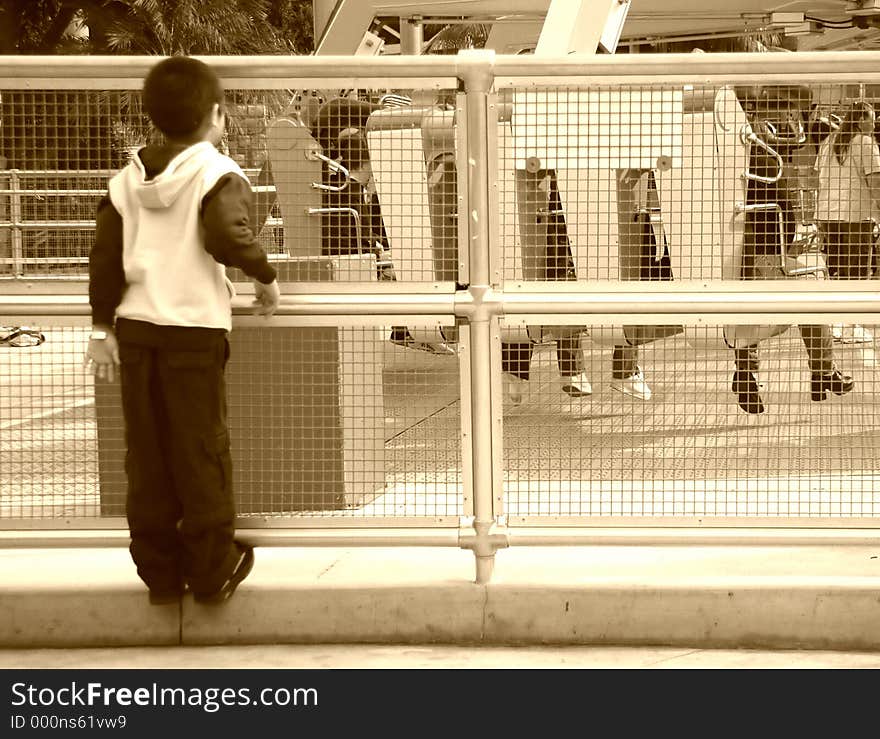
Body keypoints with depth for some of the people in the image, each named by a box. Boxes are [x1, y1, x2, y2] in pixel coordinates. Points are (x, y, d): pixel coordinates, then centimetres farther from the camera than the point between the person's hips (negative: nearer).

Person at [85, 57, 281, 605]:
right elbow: (227, 236, -24)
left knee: (147, 454, 9)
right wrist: (266, 276, -8)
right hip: (195, 332, -5)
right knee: (201, 452, 4)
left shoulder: (130, 178, 8)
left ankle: (160, 571, 15)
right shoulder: (218, 173, -8)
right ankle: (212, 570, 10)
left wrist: (103, 327, 12)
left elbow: (105, 255, 7)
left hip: (135, 329, 5)